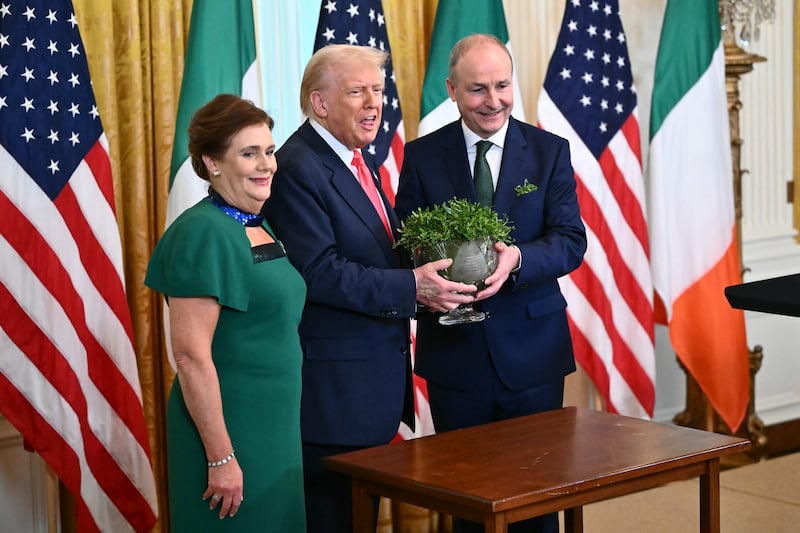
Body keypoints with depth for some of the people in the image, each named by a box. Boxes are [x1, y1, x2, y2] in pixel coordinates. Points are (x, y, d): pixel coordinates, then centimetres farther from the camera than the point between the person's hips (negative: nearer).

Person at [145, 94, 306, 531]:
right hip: (228, 427, -9)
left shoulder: (260, 228, 10)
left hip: (274, 424, 9)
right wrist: (222, 458, -22)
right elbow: (191, 355, -21)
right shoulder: (204, 233, -17)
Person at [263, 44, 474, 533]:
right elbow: (319, 273, -22)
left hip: (375, 378, 9)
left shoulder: (359, 160, 15)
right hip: (333, 388, -9)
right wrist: (412, 287, -23)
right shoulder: (298, 168, -15)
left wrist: (424, 270, 1)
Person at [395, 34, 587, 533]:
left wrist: (517, 259, -26)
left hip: (532, 350, 0)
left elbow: (572, 240, -6)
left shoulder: (550, 151, 1)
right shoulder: (422, 156, 2)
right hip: (454, 348, 0)